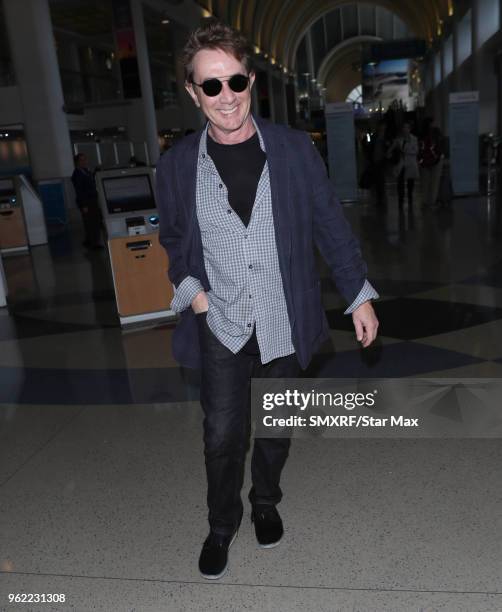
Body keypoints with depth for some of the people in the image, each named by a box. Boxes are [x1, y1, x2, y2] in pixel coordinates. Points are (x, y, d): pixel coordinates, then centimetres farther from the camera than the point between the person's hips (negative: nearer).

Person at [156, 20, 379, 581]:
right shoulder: (177, 164, -3)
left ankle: (266, 503, 45)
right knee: (222, 436, 5)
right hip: (220, 327, 0)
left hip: (284, 323, 1)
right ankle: (221, 526, 33)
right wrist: (190, 289, -5)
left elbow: (330, 226, 0)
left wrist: (359, 295, -1)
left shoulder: (294, 149, -5)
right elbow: (172, 239, 10)